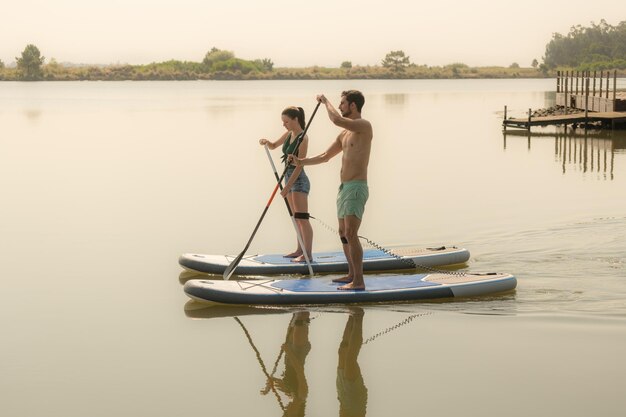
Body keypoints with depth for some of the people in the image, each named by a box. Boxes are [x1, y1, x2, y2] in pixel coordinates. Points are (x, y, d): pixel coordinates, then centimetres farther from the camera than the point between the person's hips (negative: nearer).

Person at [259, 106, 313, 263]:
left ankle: (308, 254, -11)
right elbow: (274, 146, 25)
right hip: (289, 178, 9)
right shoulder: (288, 134, 9)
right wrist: (267, 142, 0)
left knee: (302, 218, -10)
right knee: (297, 219, 13)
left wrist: (287, 186, -23)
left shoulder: (303, 138, -16)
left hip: (298, 180, -9)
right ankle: (300, 250, 19)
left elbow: (299, 165, -20)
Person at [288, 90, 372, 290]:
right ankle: (352, 274, 27)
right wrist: (301, 162, 10)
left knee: (351, 234, -16)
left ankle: (359, 281, -16)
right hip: (344, 187, 10)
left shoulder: (364, 126, -11)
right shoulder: (345, 133, 17)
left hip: (356, 187, -10)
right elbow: (325, 157, 23)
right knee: (343, 234, 16)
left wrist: (326, 102, -10)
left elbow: (336, 119, -28)